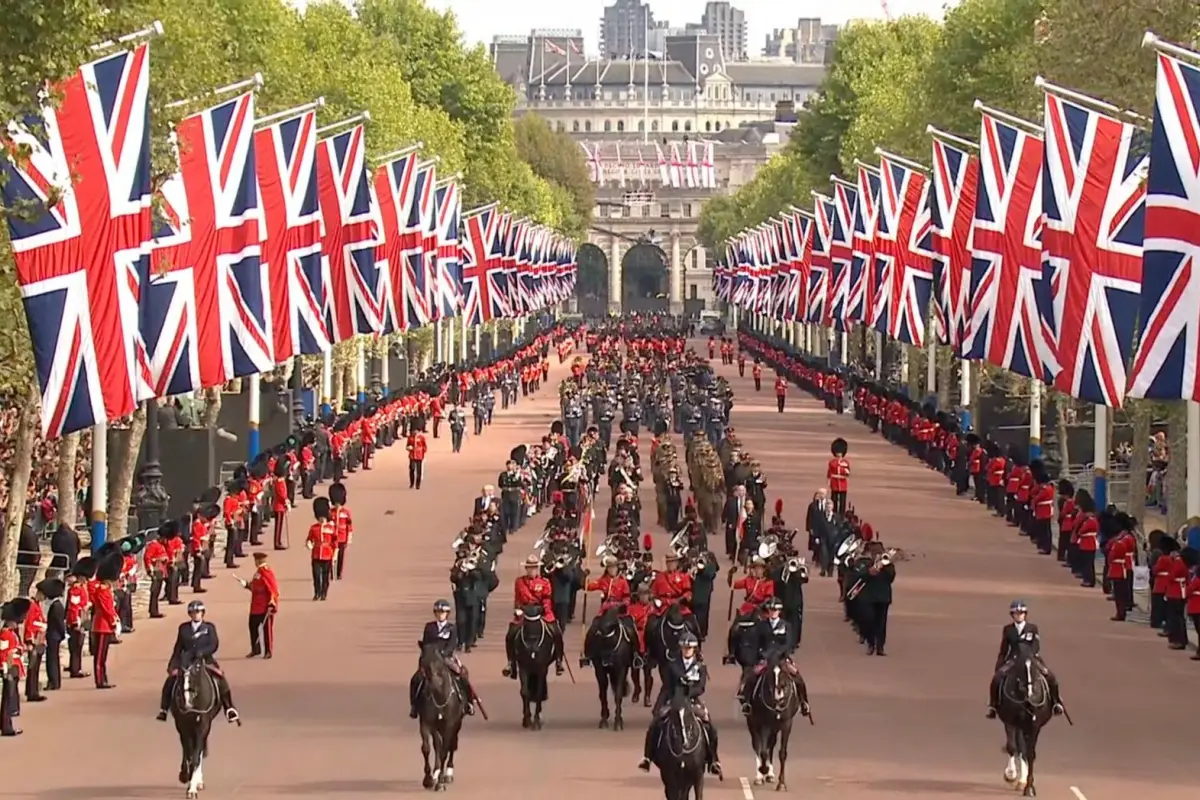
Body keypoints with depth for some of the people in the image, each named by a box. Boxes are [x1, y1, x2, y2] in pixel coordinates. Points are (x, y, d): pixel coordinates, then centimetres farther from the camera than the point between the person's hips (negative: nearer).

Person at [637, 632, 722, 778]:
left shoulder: (701, 667, 6)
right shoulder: (673, 666, 7)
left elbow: (701, 688, -7)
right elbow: (666, 689, 6)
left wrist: (688, 693, -24)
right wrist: (657, 708, -1)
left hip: (693, 703, 0)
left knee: (711, 730, -17)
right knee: (654, 725, -19)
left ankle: (713, 761, -1)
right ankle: (647, 758, -9)